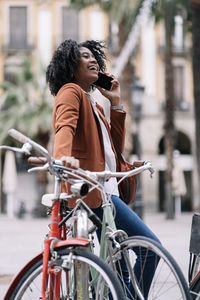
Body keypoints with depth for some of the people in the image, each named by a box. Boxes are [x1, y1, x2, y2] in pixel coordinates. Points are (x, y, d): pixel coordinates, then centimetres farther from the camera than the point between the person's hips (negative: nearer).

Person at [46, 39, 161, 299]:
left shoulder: (93, 104, 28)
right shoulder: (71, 91, -1)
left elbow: (115, 146, 20)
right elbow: (65, 126, -22)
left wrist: (116, 103, 16)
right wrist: (63, 156, -42)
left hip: (104, 190, 10)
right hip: (90, 190, -10)